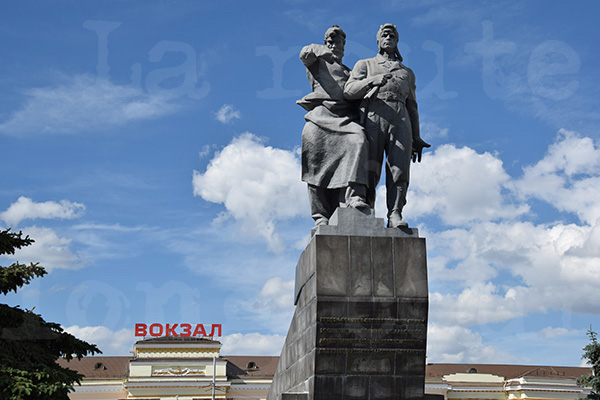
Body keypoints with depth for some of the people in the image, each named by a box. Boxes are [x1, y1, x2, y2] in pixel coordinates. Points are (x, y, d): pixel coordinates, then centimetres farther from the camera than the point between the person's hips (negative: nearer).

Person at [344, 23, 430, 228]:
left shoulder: (407, 72, 31)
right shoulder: (365, 65, 23)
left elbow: (412, 107, 27)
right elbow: (349, 91, 5)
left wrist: (416, 138, 16)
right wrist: (373, 81, -13)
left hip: (400, 121, 2)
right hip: (372, 120, -2)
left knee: (399, 168, -15)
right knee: (369, 171, -10)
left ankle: (395, 215, -23)